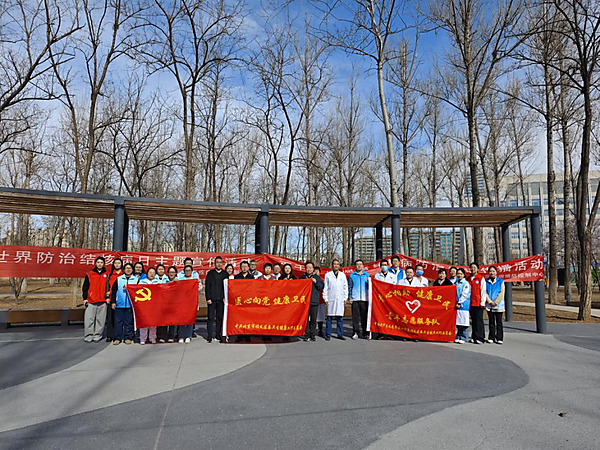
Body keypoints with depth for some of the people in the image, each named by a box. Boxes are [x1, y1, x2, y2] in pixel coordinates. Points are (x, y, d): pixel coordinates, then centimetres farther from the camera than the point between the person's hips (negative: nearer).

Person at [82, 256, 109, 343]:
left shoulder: (106, 275, 10)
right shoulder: (89, 274, 7)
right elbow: (85, 287, 6)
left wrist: (108, 297, 3)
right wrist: (85, 298, 0)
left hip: (102, 301, 1)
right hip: (91, 301, -1)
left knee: (100, 320, 3)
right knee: (89, 319, -2)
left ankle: (98, 335, 10)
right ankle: (88, 336, 5)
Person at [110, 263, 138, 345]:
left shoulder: (136, 279, 10)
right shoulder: (118, 279, 9)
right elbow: (113, 291, 6)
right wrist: (113, 302, -1)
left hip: (130, 305, 0)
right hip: (119, 304, 0)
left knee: (129, 322, 2)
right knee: (118, 322, 2)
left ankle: (127, 338, 10)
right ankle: (117, 338, 9)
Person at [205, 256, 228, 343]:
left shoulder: (225, 274, 11)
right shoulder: (210, 273, 8)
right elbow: (207, 287, 3)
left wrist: (225, 298, 0)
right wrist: (208, 298, -5)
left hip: (221, 299, 1)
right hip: (212, 299, -1)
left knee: (220, 318, 4)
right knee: (211, 318, -2)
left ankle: (217, 336, 12)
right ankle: (209, 336, 3)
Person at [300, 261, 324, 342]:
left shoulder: (317, 277, 11)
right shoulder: (302, 278, 11)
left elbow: (321, 287, 4)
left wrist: (316, 282, -9)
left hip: (314, 301, 0)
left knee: (313, 319, 2)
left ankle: (312, 335, 11)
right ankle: (306, 334, 6)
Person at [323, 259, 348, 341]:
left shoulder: (343, 275, 13)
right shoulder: (328, 275, 8)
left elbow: (345, 287, 15)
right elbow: (325, 288, 7)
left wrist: (345, 298, 8)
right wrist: (325, 298, 1)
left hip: (340, 299, 2)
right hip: (331, 299, -2)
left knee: (340, 317, 2)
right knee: (329, 317, -2)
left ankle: (340, 334, 11)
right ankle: (328, 334, 5)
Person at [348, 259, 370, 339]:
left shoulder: (367, 275, 13)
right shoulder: (351, 275, 10)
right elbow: (349, 287, 8)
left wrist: (370, 297, 0)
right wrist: (350, 297, 0)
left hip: (365, 299, 1)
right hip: (355, 299, -1)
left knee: (364, 316, 1)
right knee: (355, 316, -2)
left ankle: (364, 333, 9)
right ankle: (355, 332, 5)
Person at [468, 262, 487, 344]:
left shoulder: (481, 278, -1)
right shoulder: (468, 279, 14)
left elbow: (483, 291, -4)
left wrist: (482, 302, -9)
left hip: (478, 303, -5)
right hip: (471, 303, 5)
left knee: (479, 320, -5)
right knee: (473, 320, 9)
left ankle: (480, 338, -1)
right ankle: (474, 337, 15)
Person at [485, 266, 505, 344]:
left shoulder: (500, 281, 3)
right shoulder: (486, 281, 7)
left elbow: (501, 293, -2)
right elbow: (485, 292, 3)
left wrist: (495, 302, -9)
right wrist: (490, 302, -8)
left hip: (498, 305, -2)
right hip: (489, 305, 2)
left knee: (499, 322, 1)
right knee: (491, 322, 7)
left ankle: (499, 338, 7)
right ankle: (491, 338, 14)